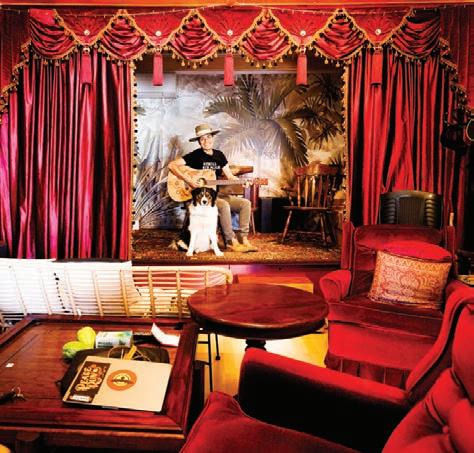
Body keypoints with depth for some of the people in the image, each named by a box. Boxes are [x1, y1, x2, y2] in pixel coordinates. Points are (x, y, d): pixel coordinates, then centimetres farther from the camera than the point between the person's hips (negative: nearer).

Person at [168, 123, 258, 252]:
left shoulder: (219, 155, 12)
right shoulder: (195, 155, -5)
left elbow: (230, 176, 13)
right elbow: (171, 165, -13)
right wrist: (188, 180, -23)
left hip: (216, 194, 6)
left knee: (245, 203, -10)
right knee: (224, 205, -34)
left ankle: (244, 239, -10)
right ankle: (231, 241, -21)